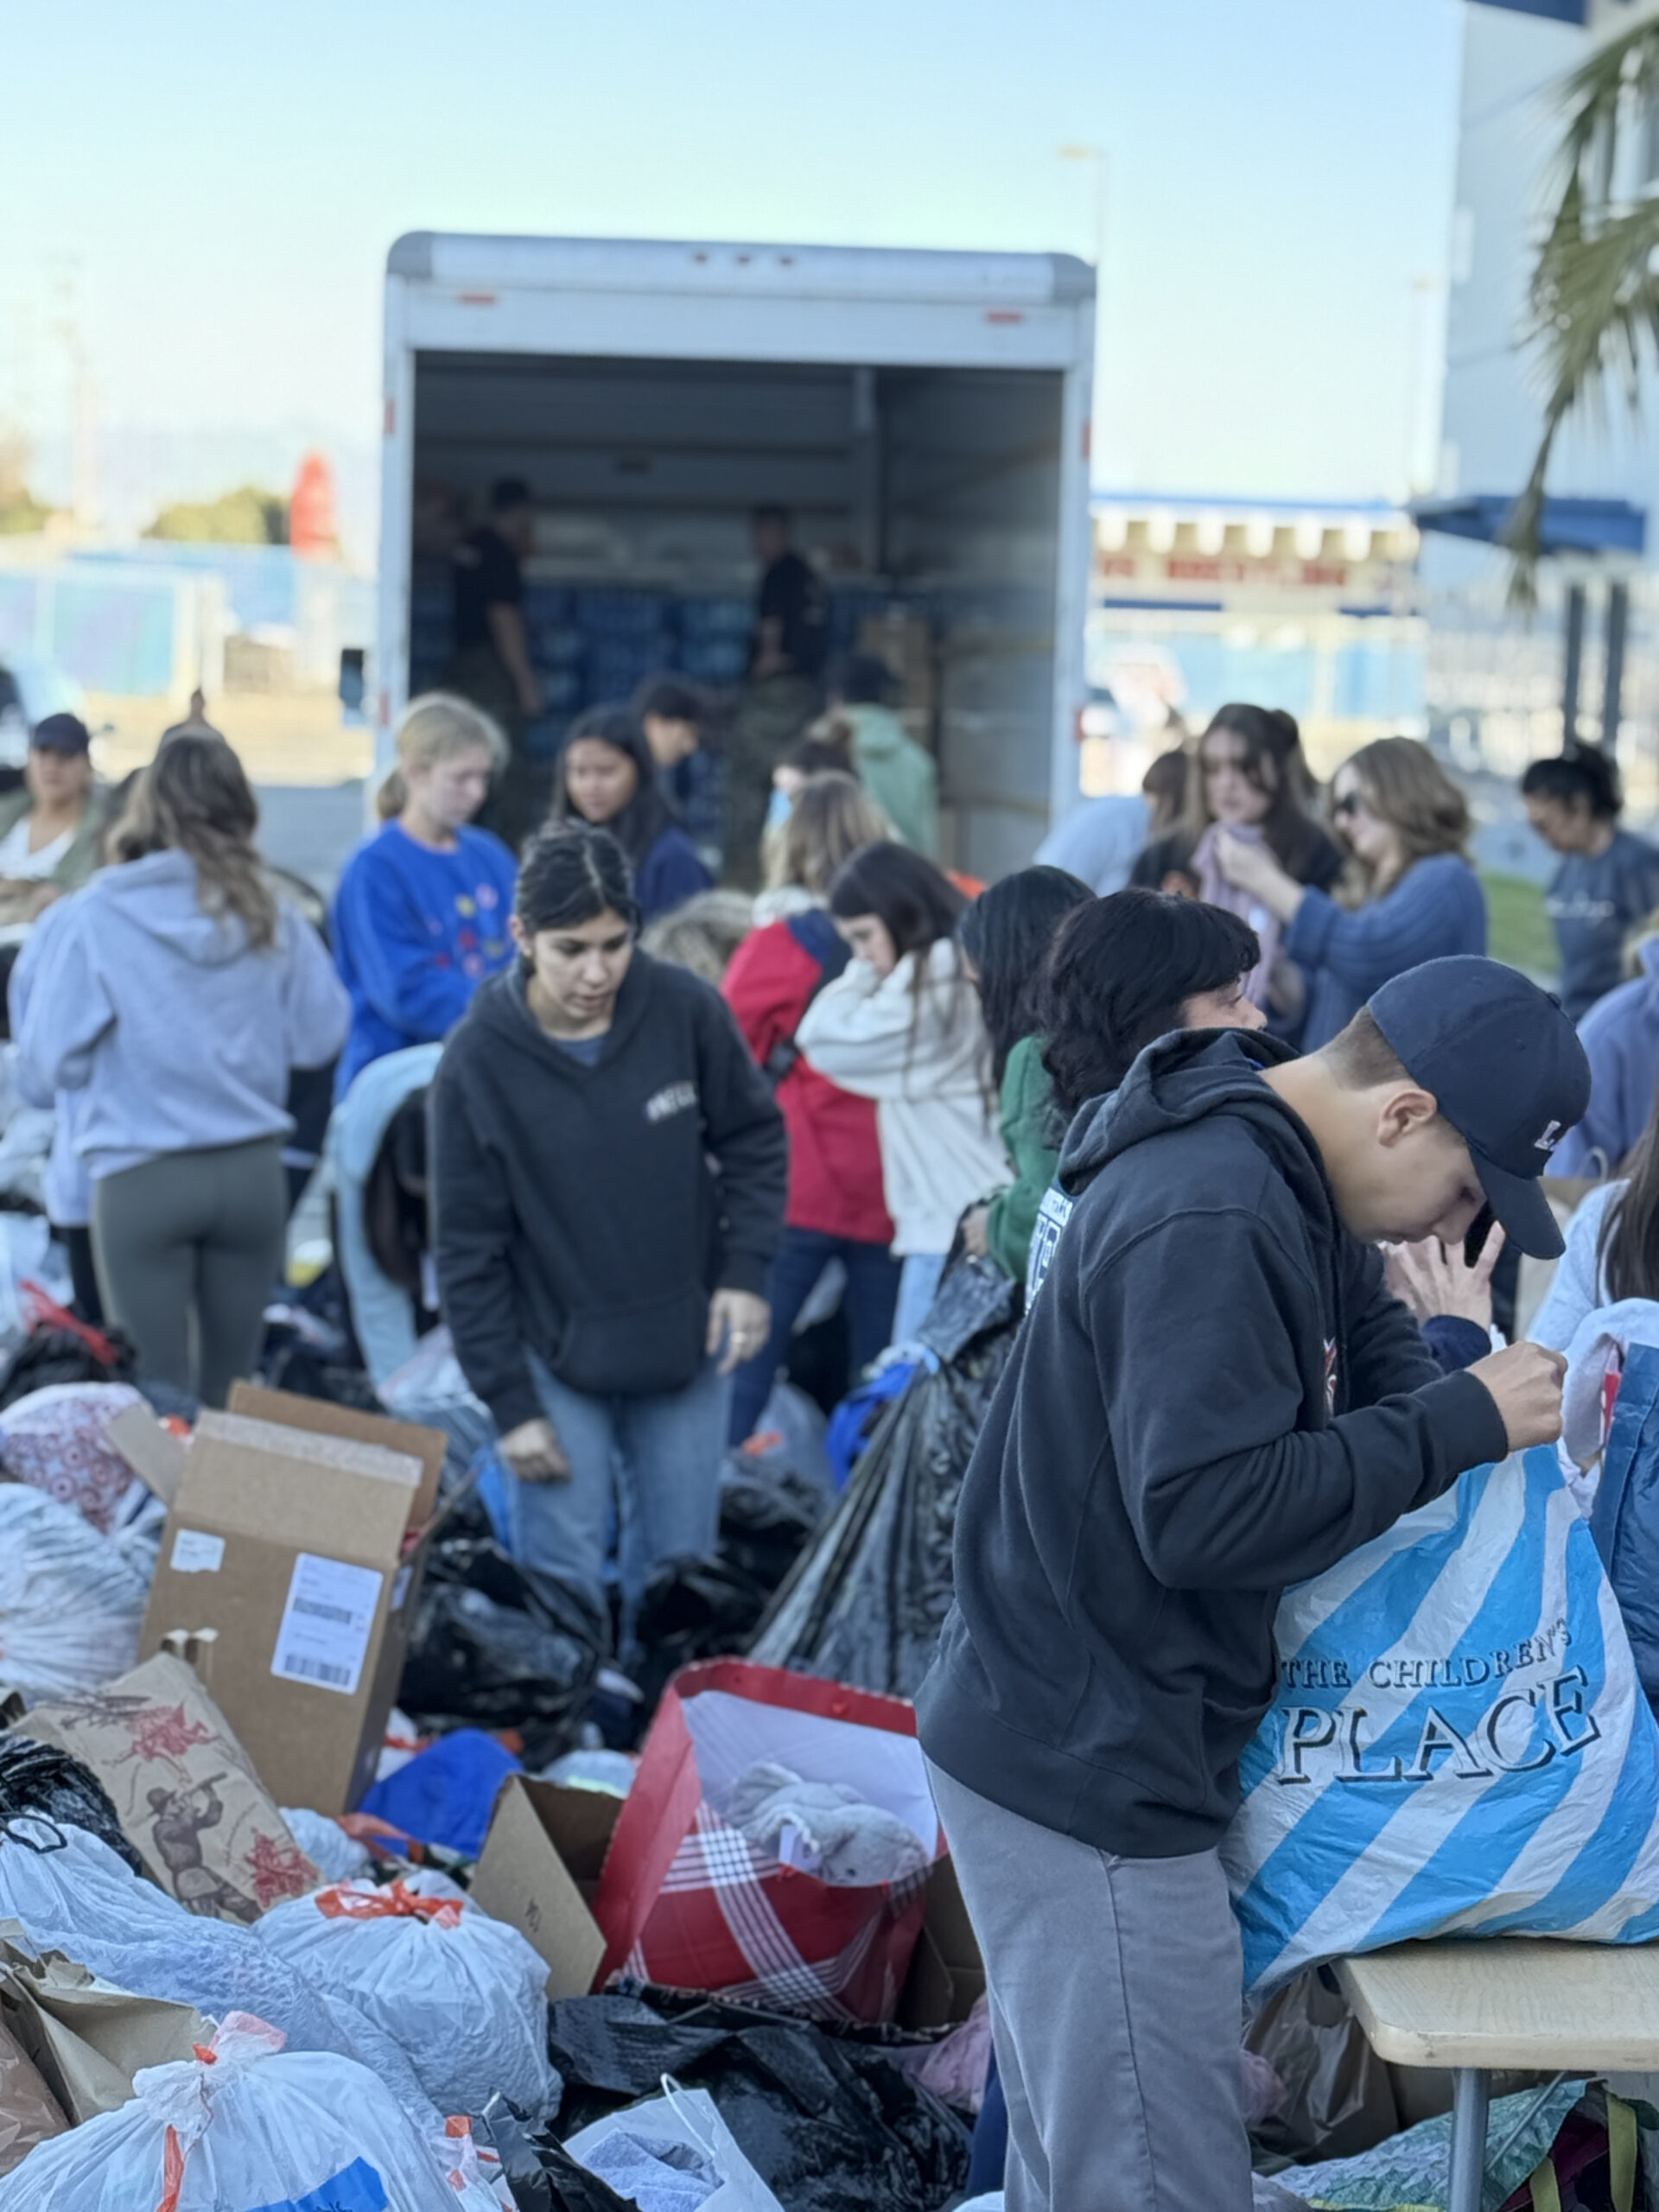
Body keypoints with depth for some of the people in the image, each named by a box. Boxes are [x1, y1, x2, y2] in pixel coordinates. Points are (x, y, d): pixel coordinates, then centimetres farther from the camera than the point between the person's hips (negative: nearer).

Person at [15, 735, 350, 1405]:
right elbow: (320, 1034, 7)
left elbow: (49, 1063, -6)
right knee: (232, 1397, 16)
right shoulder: (271, 916, -2)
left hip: (142, 1178, -3)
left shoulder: (100, 916, -9)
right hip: (252, 1171, 3)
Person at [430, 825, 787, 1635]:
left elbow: (754, 1140, 7)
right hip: (556, 1357, -2)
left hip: (688, 1341, 2)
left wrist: (745, 1270, -5)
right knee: (560, 1581, -2)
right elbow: (469, 1250, -7)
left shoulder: (686, 1010, -10)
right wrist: (509, 1402, -9)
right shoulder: (478, 1061, -13)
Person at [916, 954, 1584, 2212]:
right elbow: (1206, 1511, -28)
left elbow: (1370, 1335, 21)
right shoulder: (1210, 1222, -24)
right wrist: (1460, 1425, -22)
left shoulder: (1285, 1178, 8)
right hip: (1090, 1781, -11)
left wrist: (1468, 1395, 0)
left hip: (1090, 1753, 11)